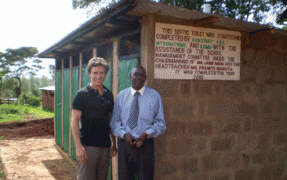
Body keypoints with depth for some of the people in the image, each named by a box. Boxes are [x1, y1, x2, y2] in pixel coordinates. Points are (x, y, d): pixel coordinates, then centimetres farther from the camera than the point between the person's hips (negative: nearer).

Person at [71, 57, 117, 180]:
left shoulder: (109, 95, 9)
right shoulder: (82, 94, -6)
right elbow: (74, 121, -10)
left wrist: (114, 144, 13)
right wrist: (78, 146, -17)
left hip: (105, 146, 5)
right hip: (88, 146, -5)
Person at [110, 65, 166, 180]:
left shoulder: (154, 96, 3)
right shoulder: (121, 96, 7)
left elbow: (160, 123, 2)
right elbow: (114, 121, 7)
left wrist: (146, 134, -13)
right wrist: (124, 134, -11)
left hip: (145, 145, -1)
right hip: (125, 144, 2)